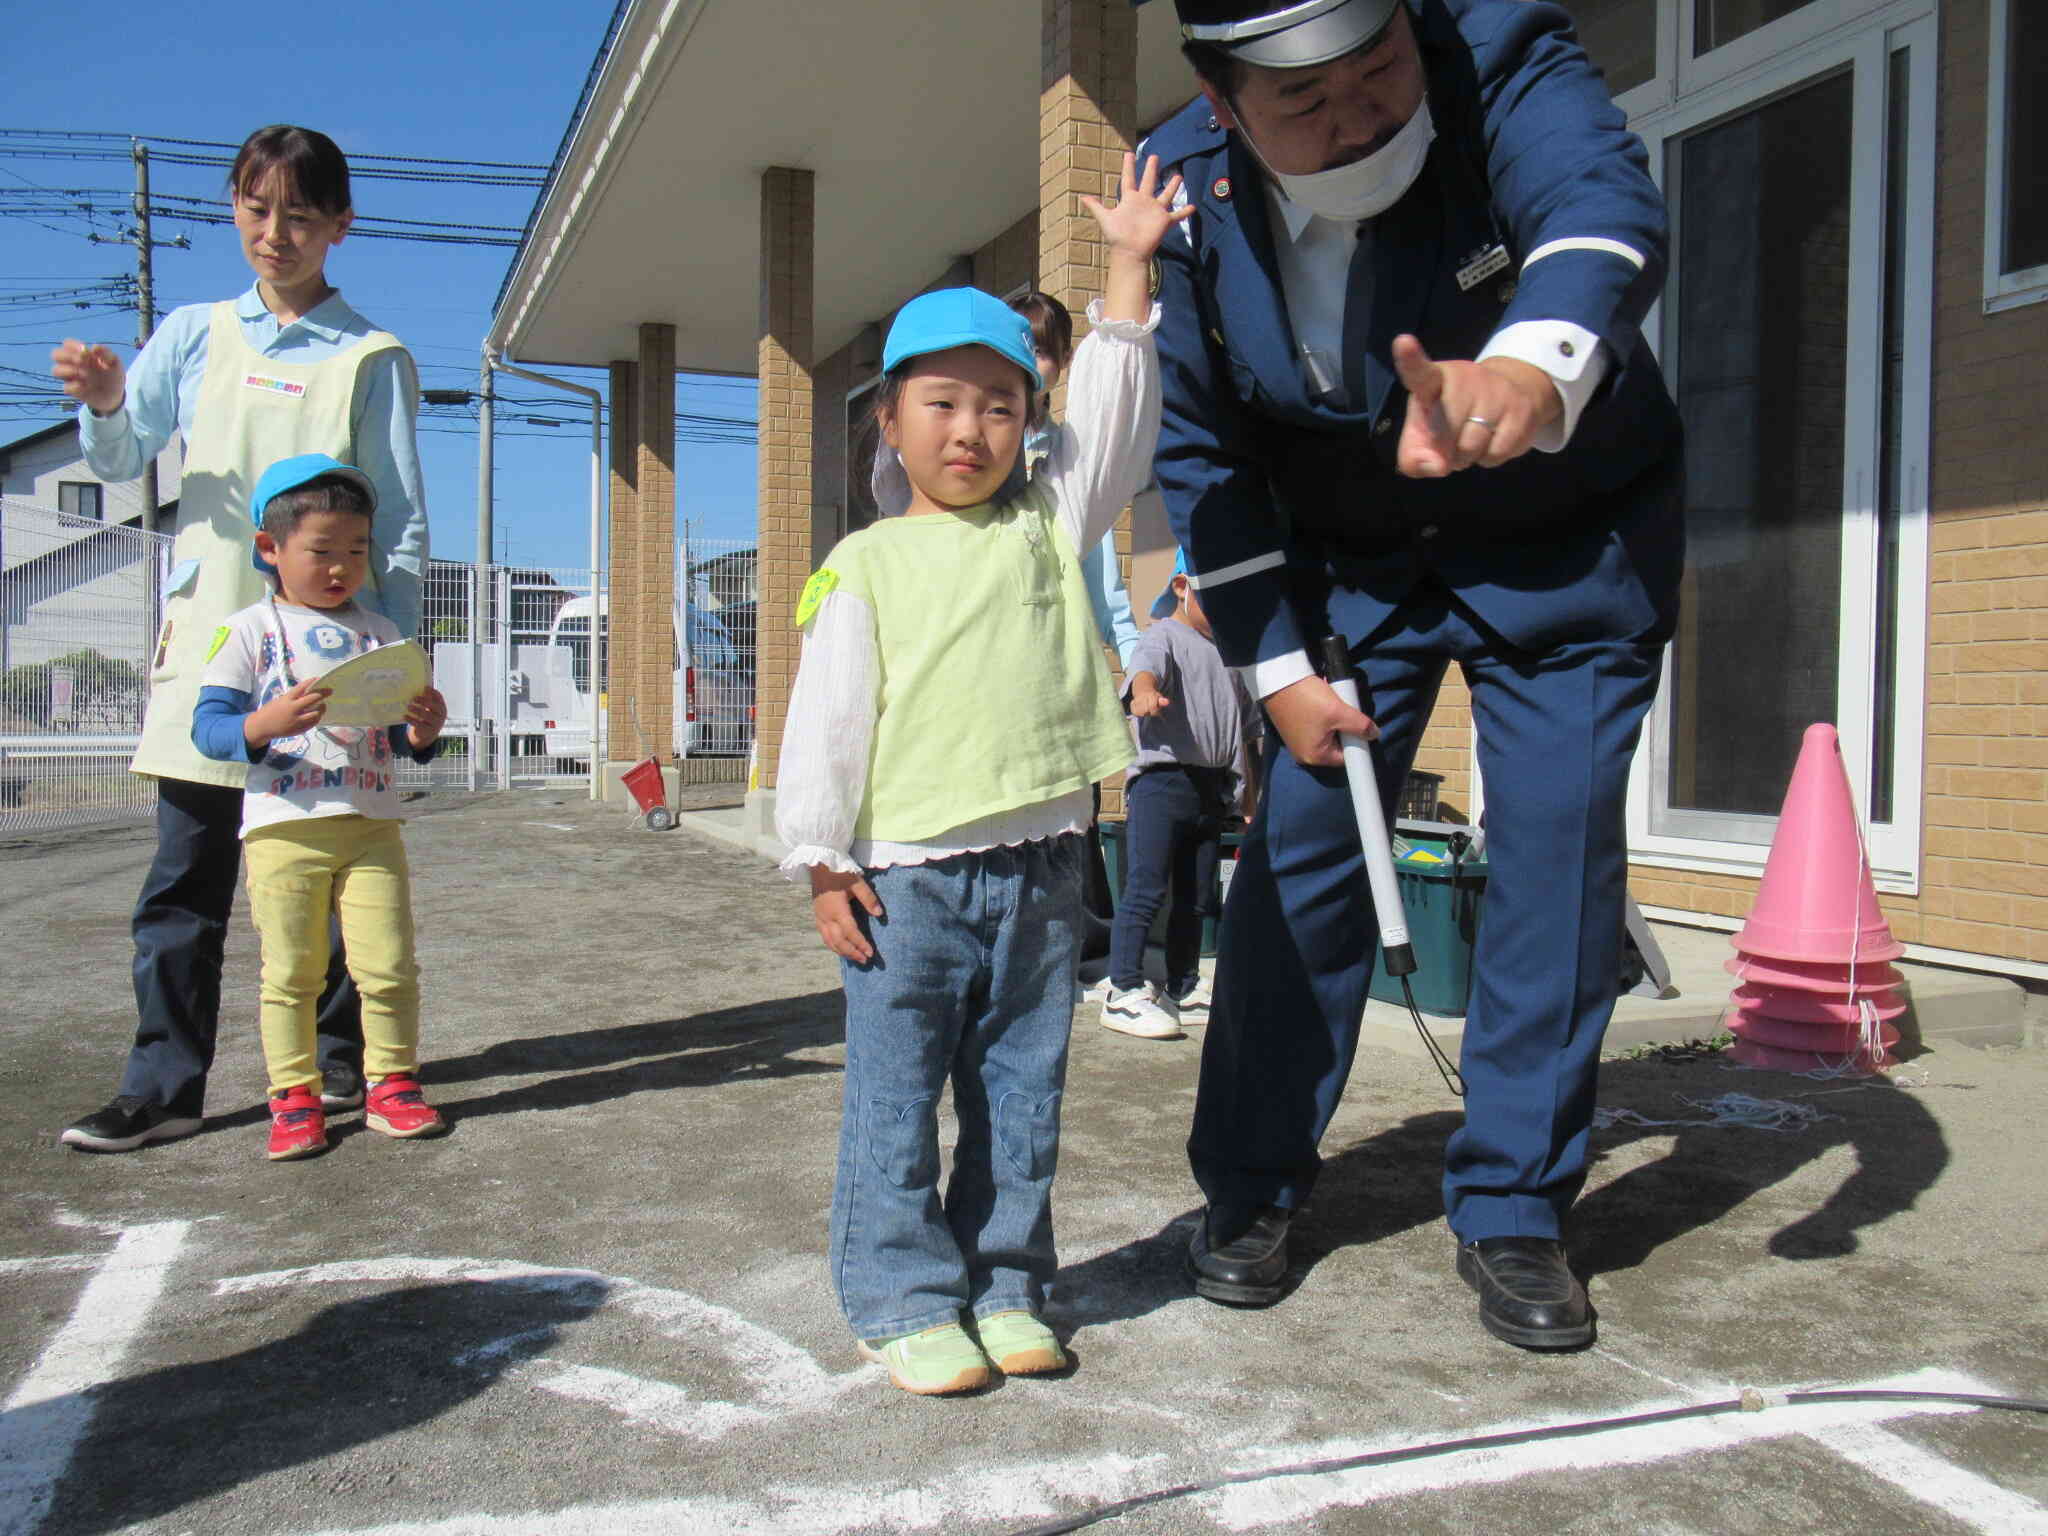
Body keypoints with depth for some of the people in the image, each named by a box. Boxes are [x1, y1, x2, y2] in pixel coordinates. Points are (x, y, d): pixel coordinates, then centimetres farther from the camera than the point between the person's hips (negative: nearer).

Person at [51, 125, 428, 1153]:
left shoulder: (372, 359, 5)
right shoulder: (195, 335, 12)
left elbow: (401, 525, 3)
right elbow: (119, 462, 13)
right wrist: (105, 405, -9)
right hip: (207, 634, 2)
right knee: (185, 876, 2)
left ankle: (339, 1061, 18)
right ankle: (164, 1085, 8)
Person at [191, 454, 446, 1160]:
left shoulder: (378, 633, 13)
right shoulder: (247, 630, 3)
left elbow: (401, 739, 16)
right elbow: (207, 726, -5)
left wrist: (424, 730, -8)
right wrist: (266, 723, -24)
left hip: (371, 825, 3)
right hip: (282, 828, -2)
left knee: (390, 965, 0)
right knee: (291, 971, 3)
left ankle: (392, 1083, 14)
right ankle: (294, 1097, 13)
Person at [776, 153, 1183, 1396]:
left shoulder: (1052, 523, 11)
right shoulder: (866, 563, 2)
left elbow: (1117, 409, 10)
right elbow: (827, 714, 0)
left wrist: (1129, 269, 8)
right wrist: (823, 860, -5)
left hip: (1039, 868, 3)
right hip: (907, 874, -3)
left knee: (1023, 1090, 11)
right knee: (895, 1099, 3)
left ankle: (1005, 1283, 25)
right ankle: (905, 1298, 15)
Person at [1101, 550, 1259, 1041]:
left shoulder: (1228, 653, 22)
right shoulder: (1166, 635, 0)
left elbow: (1247, 728, 27)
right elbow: (1146, 666, -25)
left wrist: (1250, 797, 23)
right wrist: (1145, 690, -49)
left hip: (1213, 789, 7)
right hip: (1163, 778, -7)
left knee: (1196, 898, 12)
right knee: (1146, 890, -10)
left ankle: (1182, 991, 21)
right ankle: (1124, 992, -6)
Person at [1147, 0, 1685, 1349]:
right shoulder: (1185, 191, -16)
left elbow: (1603, 199, -47)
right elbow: (1202, 453, -7)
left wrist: (1533, 371, -70)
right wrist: (1278, 666, -11)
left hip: (1566, 535, -1)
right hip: (1349, 554, 2)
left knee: (1560, 843, -8)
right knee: (1303, 835, -3)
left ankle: (1514, 1209, 7)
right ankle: (1251, 1185, 14)